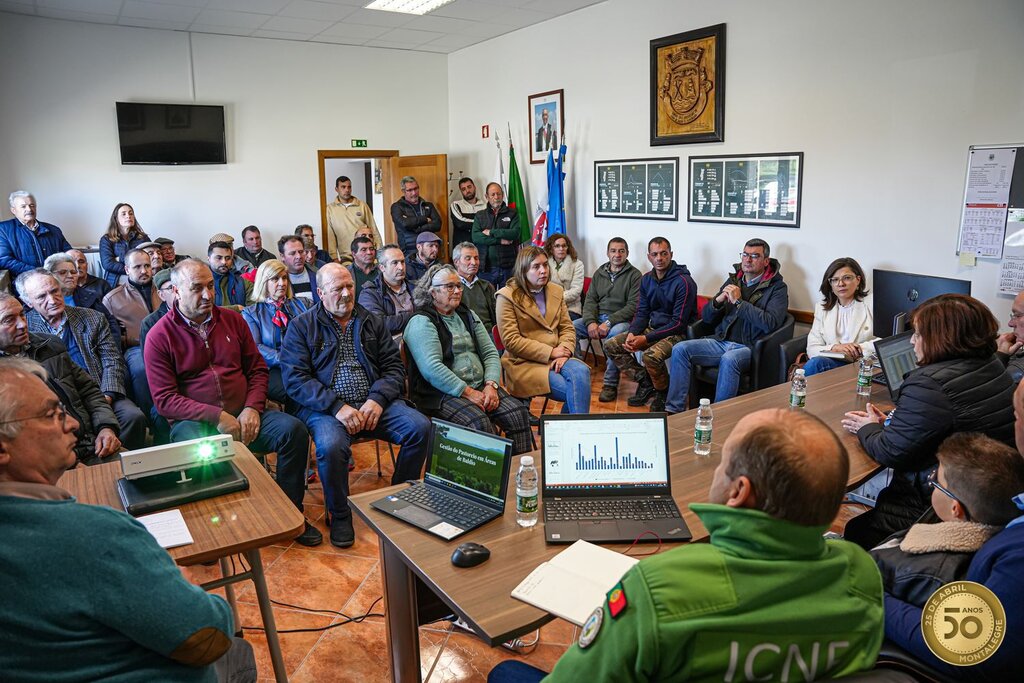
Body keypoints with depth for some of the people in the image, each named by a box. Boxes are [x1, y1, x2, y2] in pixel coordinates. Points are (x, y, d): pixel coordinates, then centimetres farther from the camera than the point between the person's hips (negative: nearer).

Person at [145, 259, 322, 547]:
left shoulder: (232, 319, 12)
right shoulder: (159, 336, 0)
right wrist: (216, 416, -17)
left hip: (243, 415, 4)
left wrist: (252, 408, -6)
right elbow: (164, 399, -6)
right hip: (194, 421, -3)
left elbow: (258, 369, 13)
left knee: (294, 430, -21)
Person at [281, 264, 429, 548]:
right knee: (332, 446, -35)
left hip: (373, 403, 4)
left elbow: (394, 367, 11)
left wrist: (378, 400, -10)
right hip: (324, 406, -3)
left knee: (420, 428, -20)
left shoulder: (372, 323, 16)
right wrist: (337, 407, -18)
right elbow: (295, 379, -6)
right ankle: (339, 516, -6)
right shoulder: (301, 327, 5)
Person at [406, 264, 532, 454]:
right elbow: (432, 369, -17)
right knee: (480, 422, -32)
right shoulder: (421, 322, -5)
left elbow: (490, 353, 13)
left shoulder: (468, 316, 18)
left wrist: (491, 385, -5)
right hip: (441, 394, -6)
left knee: (519, 413, -16)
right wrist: (469, 393, -18)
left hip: (480, 387, 7)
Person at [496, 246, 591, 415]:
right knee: (575, 391, -25)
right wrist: (550, 352, -15)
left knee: (581, 371, -28)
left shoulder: (556, 291, 14)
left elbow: (567, 327, 11)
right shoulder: (507, 296, -5)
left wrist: (564, 352, -11)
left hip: (555, 358, 5)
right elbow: (511, 340, -12)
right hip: (523, 363, -5)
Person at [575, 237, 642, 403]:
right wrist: (590, 322, -11)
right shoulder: (599, 273, 16)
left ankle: (610, 384, -28)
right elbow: (590, 300, 9)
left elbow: (633, 306, -9)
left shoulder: (634, 275, 0)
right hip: (596, 317, 5)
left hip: (621, 320, -5)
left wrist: (609, 322, -20)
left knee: (615, 334, -39)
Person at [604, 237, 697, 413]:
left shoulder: (684, 282, -16)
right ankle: (646, 383, 3)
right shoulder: (646, 280, 6)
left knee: (651, 356, -35)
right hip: (652, 327, 8)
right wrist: (632, 333, -13)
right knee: (611, 345, -4)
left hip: (677, 333, -7)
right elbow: (642, 313, 9)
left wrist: (647, 338, -22)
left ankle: (663, 393, -5)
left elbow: (679, 323, -18)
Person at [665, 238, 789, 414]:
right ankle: (674, 409, -16)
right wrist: (718, 300, -5)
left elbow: (770, 323, -17)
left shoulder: (777, 287, 2)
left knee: (729, 359, -38)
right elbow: (706, 317, 17)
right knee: (680, 349, -16)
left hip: (750, 347, -5)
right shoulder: (733, 280, 17)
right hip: (721, 341, 5)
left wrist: (738, 302, -14)